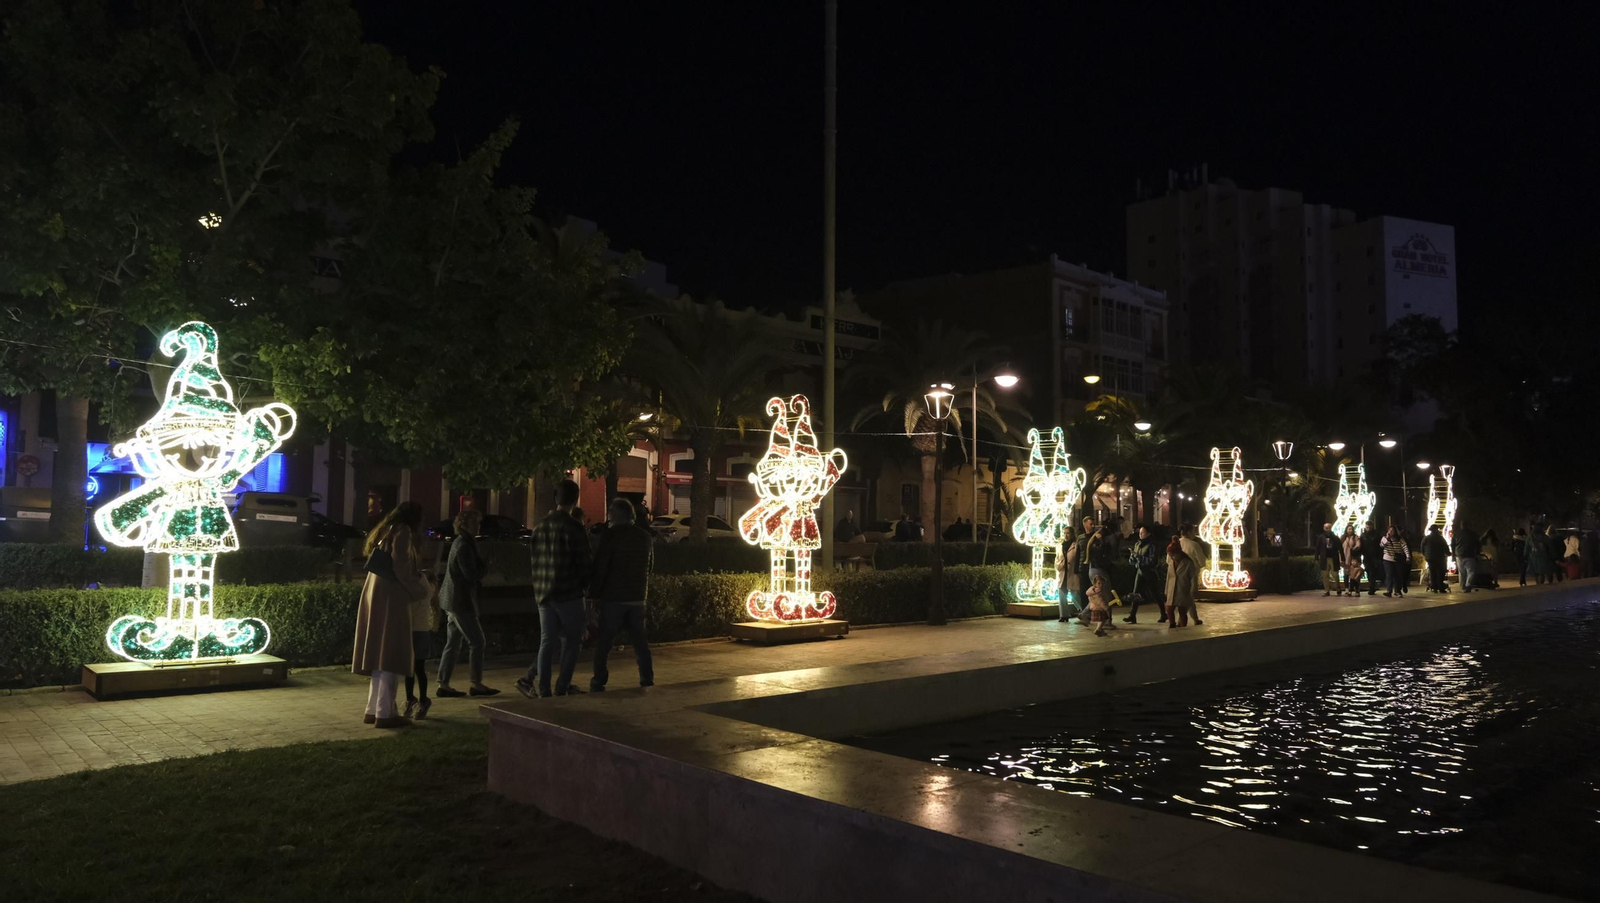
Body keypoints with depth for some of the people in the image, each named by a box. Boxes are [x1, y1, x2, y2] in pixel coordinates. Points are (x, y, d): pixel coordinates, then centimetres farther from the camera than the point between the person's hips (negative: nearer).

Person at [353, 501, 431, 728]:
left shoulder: (385, 530, 21)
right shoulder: (402, 531, -6)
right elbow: (402, 569, -14)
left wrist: (417, 565, 33)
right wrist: (425, 589, -4)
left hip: (375, 595, 9)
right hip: (391, 597, -9)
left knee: (380, 654, 12)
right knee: (391, 655, -8)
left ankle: (374, 709, 14)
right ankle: (384, 713, -9)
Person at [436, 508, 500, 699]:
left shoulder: (462, 543, 16)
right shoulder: (464, 545, -16)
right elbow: (472, 574, -19)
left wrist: (479, 571, -2)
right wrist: (484, 568, -1)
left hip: (454, 600, 10)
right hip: (461, 601, -10)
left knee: (453, 644, 10)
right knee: (477, 641, -4)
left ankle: (443, 685, 12)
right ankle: (476, 685, 1)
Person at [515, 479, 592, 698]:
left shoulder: (540, 527, 8)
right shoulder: (573, 527, -13)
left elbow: (532, 557, 12)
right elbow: (583, 564, -12)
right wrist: (585, 585, 6)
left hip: (543, 593, 6)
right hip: (569, 594, -6)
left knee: (548, 640, 11)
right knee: (571, 640, 7)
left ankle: (542, 689, 5)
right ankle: (563, 687, 6)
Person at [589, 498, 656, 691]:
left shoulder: (610, 535, -11)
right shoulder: (645, 536, 9)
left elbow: (600, 567, -12)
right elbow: (650, 564, 18)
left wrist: (594, 594, -6)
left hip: (613, 597, -5)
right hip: (637, 597, 5)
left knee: (604, 640, 1)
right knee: (639, 639, 13)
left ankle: (599, 680, -1)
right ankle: (647, 677, 12)